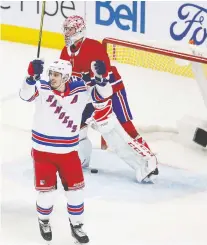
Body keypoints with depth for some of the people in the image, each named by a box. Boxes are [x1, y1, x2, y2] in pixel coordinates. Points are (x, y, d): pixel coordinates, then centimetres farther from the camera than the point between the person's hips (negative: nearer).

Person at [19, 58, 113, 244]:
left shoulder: (79, 89, -8)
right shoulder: (42, 88, -15)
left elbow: (104, 93, -9)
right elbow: (26, 95, -33)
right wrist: (32, 76, -52)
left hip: (68, 151, 2)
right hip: (43, 150, -2)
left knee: (75, 189, 8)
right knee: (47, 190, 6)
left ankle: (76, 226, 29)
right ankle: (44, 221, 36)